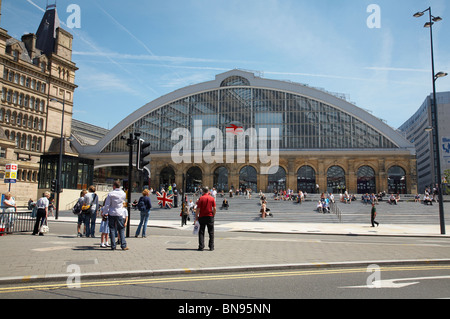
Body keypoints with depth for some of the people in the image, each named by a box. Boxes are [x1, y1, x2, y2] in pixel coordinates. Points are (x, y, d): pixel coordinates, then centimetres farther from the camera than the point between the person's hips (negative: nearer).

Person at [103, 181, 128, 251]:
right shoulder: (123, 194, 1)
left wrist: (105, 213, 4)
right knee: (121, 230, 6)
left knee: (112, 230, 6)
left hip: (111, 214, -1)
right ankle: (123, 245, 1)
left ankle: (113, 246, 6)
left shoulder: (110, 194, -7)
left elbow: (107, 204, -5)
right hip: (119, 214, 1)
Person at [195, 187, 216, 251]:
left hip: (202, 217, -1)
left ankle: (201, 247, 2)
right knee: (211, 232, 8)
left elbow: (198, 209, -8)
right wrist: (213, 216, 9)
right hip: (210, 217, 1)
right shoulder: (212, 198, 0)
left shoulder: (201, 198, -5)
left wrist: (196, 216, 1)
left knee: (201, 232, 6)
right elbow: (214, 208, -3)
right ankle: (211, 247, 8)